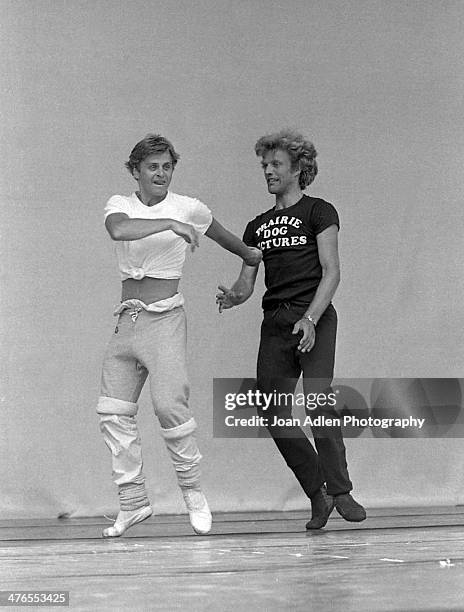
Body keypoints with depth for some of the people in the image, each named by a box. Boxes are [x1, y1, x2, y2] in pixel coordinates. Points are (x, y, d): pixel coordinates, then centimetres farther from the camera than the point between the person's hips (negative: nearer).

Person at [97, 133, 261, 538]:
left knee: (170, 405, -17)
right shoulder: (120, 205, 6)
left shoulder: (188, 208, 3)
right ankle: (133, 502, 10)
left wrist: (249, 255, 37)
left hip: (164, 318, -3)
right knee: (113, 412, 0)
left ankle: (193, 490, 2)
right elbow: (119, 230, -19)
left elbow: (219, 233, 23)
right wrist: (169, 224, -25)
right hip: (127, 319, 4)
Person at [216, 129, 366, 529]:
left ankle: (339, 491, -13)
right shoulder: (258, 226, 19)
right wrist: (233, 296, -8)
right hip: (275, 322, 5)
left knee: (318, 399, -20)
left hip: (315, 319, -5)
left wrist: (310, 319, -18)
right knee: (273, 412, -3)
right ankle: (318, 496, 8)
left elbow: (331, 272, -5)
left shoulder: (318, 212, 3)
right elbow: (247, 281, 16)